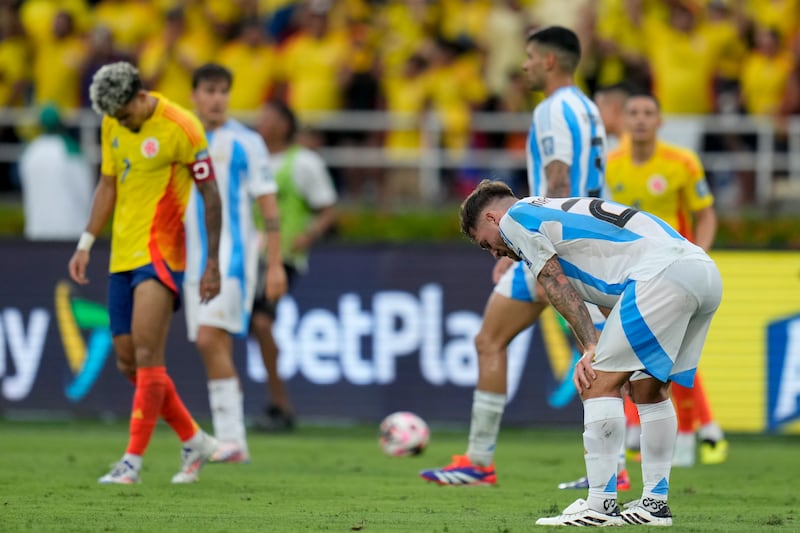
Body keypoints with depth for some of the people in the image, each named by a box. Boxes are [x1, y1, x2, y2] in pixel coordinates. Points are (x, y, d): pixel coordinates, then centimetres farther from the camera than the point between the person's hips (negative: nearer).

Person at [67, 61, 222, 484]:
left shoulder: (180, 128, -12)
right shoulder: (112, 125, 9)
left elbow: (210, 195, -8)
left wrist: (213, 263, -8)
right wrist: (86, 243, 11)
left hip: (160, 254, -7)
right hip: (123, 256, 8)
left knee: (147, 357, -14)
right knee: (128, 363, 7)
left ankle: (133, 461, -12)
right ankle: (195, 441, 22)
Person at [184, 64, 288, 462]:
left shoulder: (245, 142, -2)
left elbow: (268, 206, -4)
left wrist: (275, 265, -10)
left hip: (232, 254, -6)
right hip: (195, 259, 6)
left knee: (210, 339, -19)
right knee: (214, 349, 5)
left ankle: (230, 439, -18)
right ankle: (234, 445, 9)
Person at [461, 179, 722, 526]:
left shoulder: (514, 218, 11)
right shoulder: (561, 211, 34)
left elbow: (558, 288, 3)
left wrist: (592, 348, 3)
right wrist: (596, 355, 14)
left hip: (663, 274, -9)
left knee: (600, 383, -3)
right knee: (649, 389, 19)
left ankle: (600, 505, -5)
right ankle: (655, 503, 21)